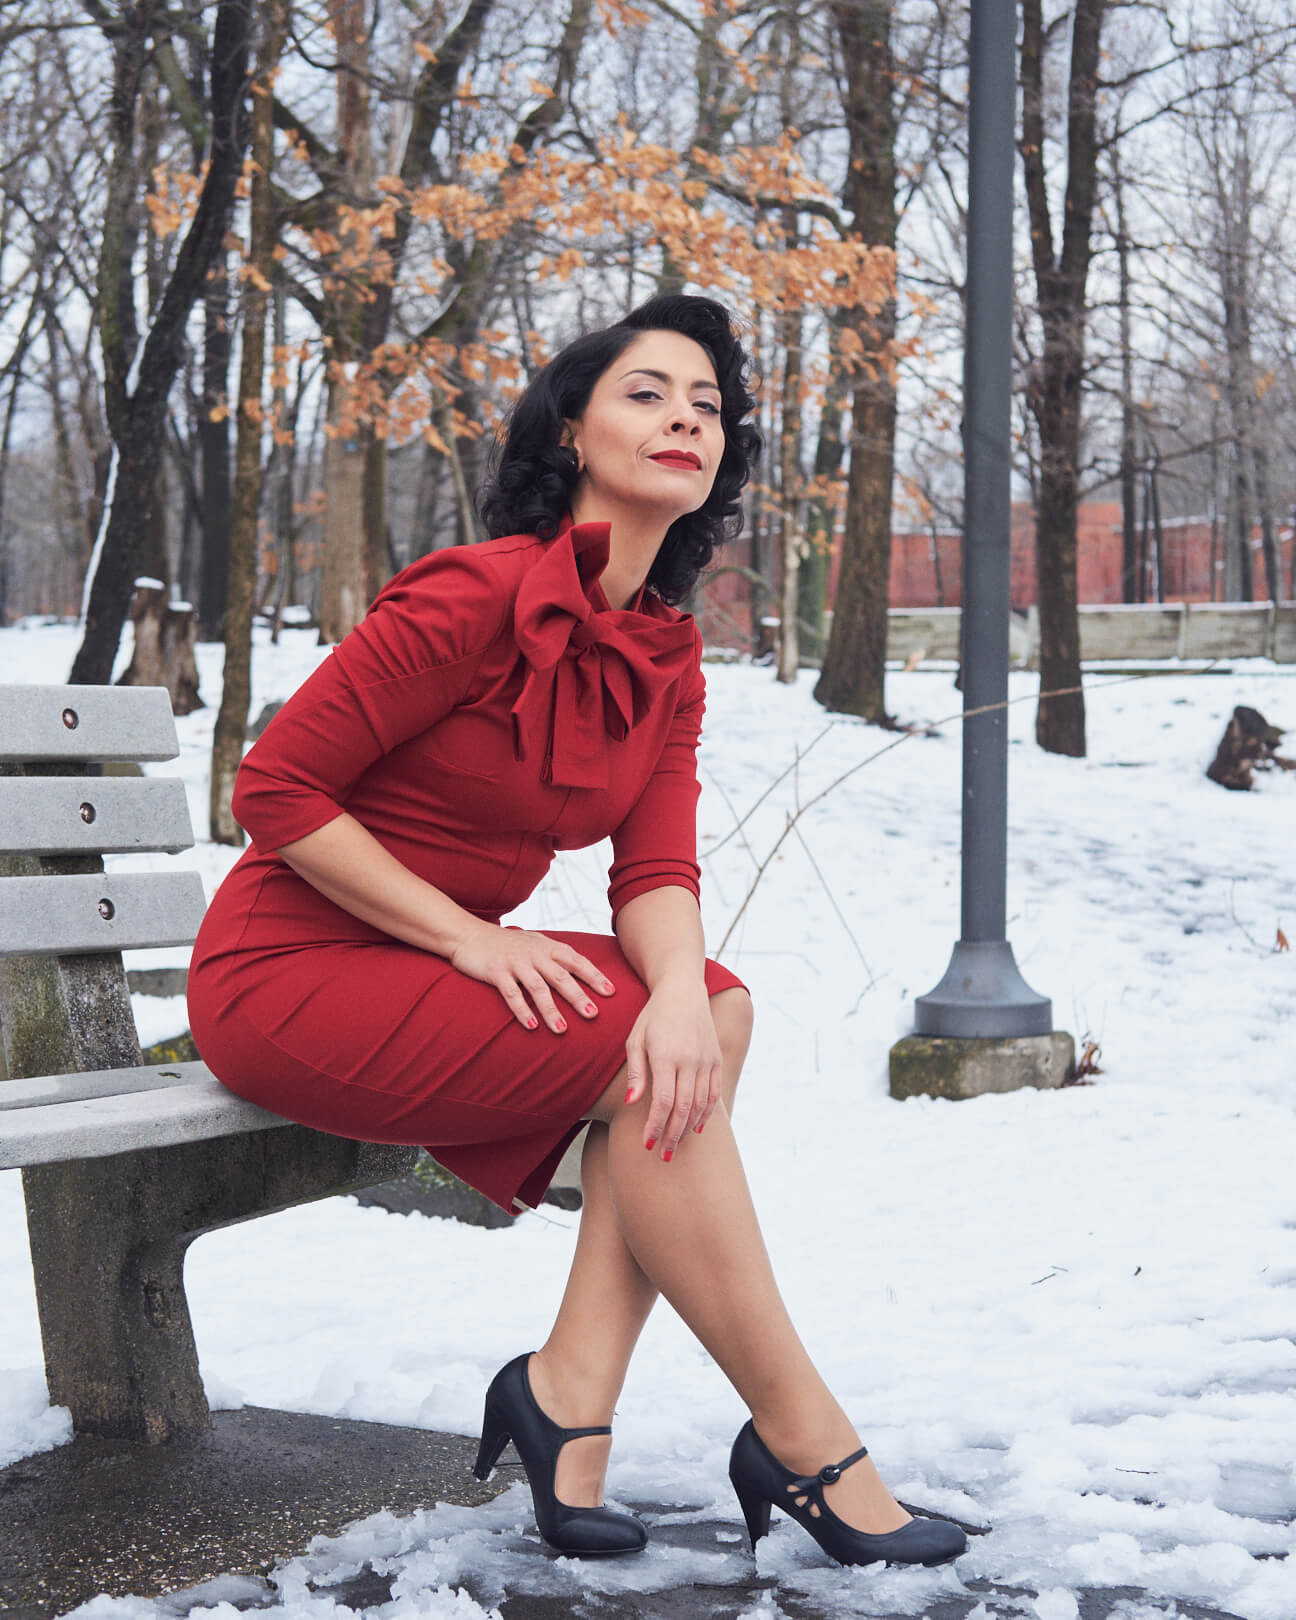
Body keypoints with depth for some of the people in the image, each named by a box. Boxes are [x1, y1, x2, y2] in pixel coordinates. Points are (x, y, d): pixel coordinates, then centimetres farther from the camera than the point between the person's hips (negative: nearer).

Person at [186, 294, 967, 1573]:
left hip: (431, 976, 8)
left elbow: (656, 867, -5)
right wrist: (473, 938, -21)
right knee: (646, 1052, -22)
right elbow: (276, 789, -18)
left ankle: (573, 1391, -15)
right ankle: (806, 1447, -12)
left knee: (715, 1008, -14)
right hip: (286, 976, -8)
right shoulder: (480, 595, -20)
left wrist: (681, 988, -27)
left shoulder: (669, 659, 5)